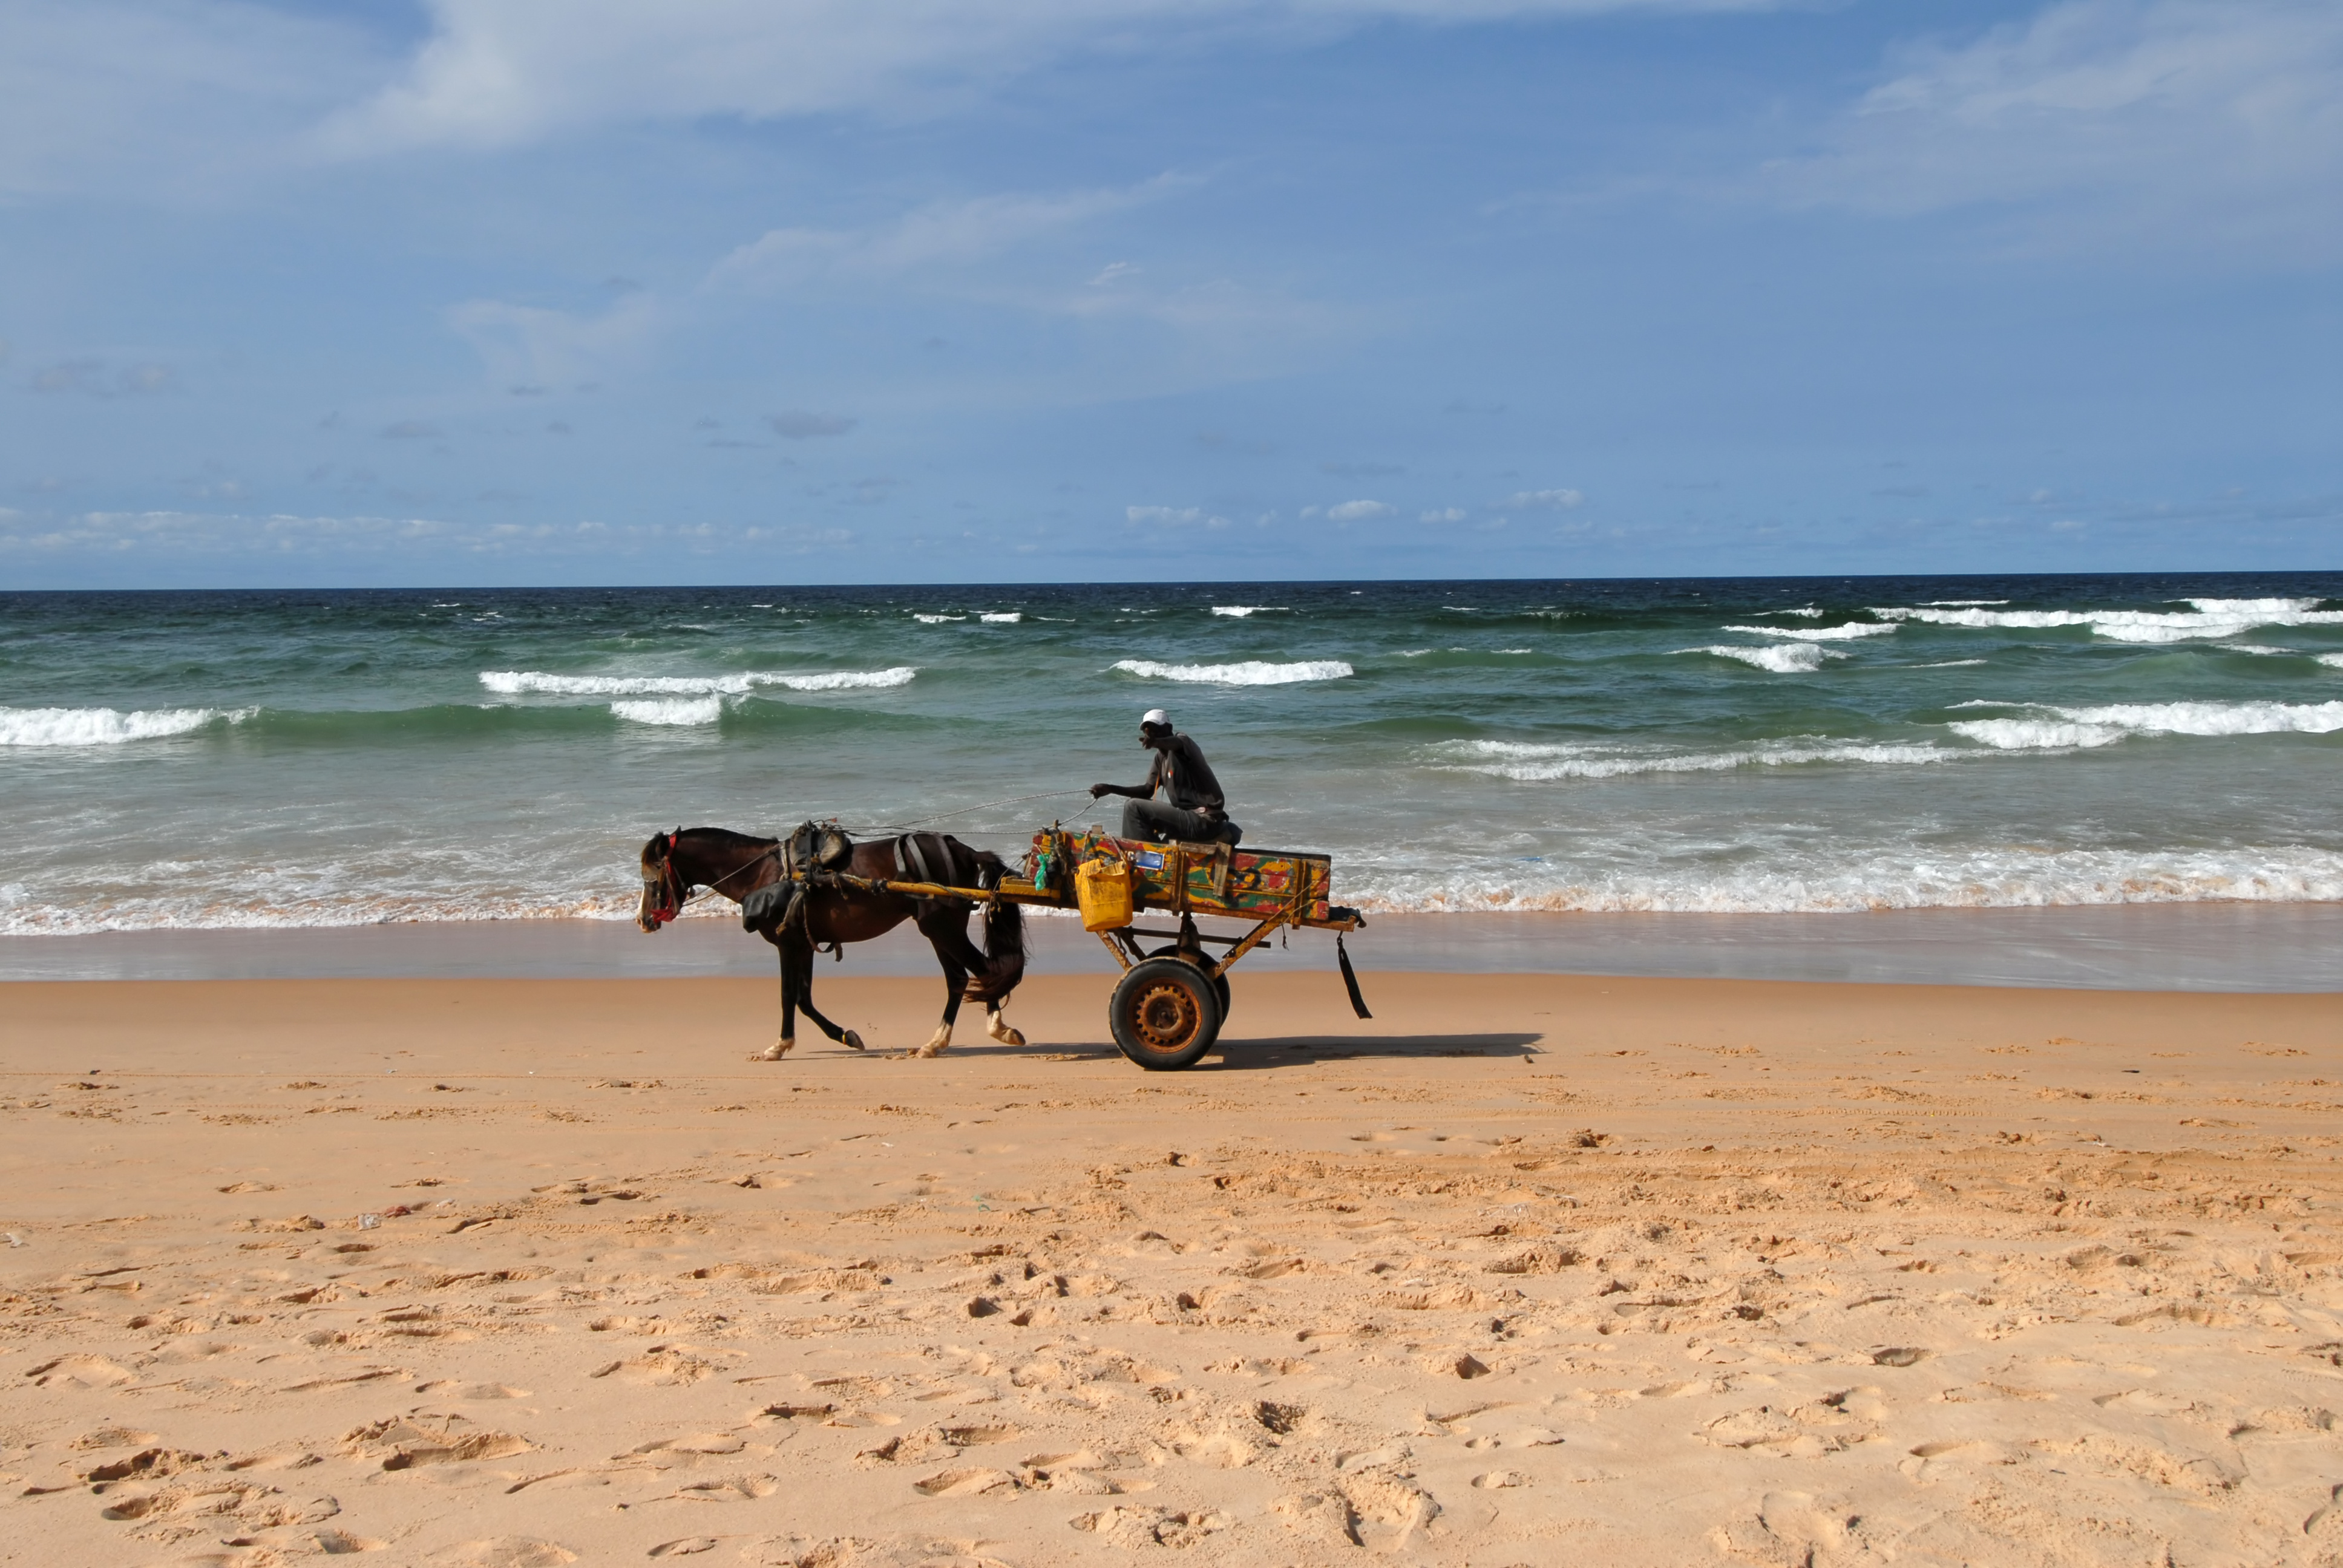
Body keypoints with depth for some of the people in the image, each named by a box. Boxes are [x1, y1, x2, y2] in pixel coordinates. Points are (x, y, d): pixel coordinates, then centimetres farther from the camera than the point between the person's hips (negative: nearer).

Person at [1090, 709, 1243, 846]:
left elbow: (1175, 743, -36)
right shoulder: (1161, 757, 17)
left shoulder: (1182, 741, -10)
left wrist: (1156, 742, -60)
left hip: (1203, 821, -10)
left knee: (1133, 807, -15)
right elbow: (1148, 790, 17)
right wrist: (1110, 789, 6)